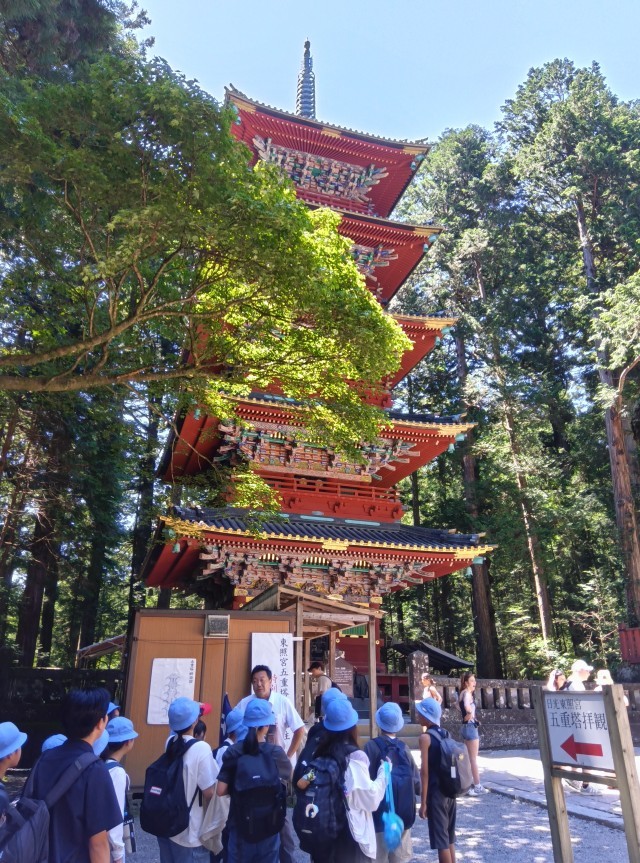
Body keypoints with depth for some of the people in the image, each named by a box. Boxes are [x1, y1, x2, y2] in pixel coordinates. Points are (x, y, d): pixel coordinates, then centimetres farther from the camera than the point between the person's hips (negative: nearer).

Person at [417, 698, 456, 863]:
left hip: (436, 793, -7)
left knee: (440, 839, 2)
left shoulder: (425, 738, -13)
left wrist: (423, 802, -12)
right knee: (449, 837, 18)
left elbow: (425, 771, -16)